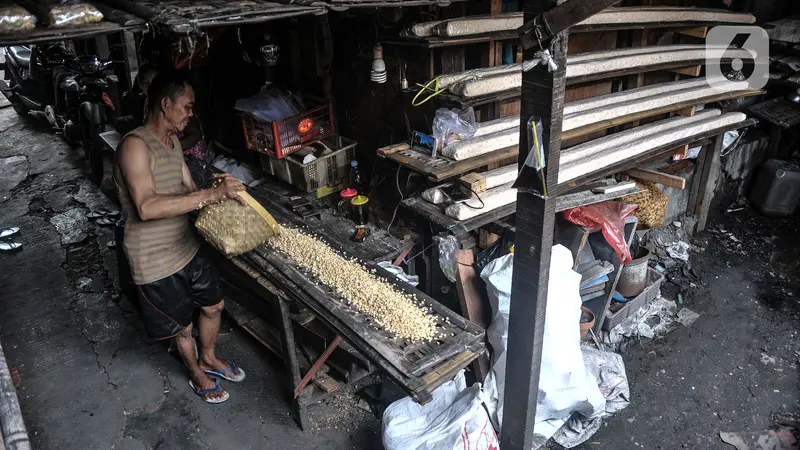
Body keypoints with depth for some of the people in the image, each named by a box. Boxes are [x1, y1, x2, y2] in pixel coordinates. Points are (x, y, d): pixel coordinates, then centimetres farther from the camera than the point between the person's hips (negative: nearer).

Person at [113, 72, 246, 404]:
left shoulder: (172, 141, 3)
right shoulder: (135, 146, -26)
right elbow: (146, 207, -38)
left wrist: (218, 191, -14)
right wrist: (211, 194, -41)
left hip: (187, 245, 8)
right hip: (156, 261, -8)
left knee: (213, 305, 22)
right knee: (182, 326, 14)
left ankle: (209, 358, 49)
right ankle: (198, 375, 42)